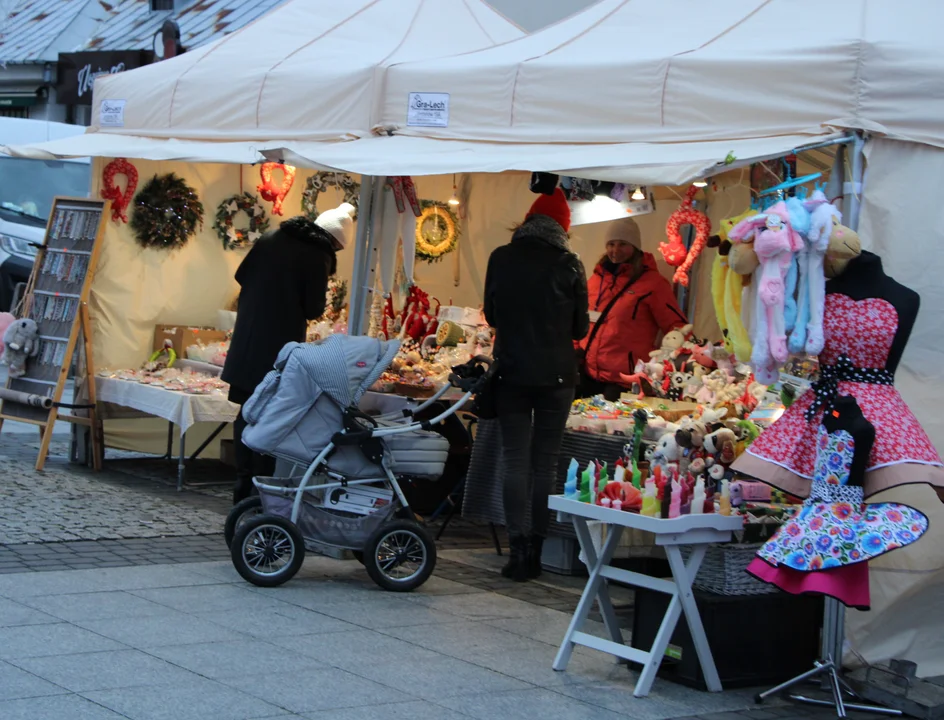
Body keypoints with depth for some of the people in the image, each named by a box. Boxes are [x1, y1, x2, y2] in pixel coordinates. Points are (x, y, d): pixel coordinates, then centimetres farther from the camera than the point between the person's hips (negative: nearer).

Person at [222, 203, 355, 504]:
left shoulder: (270, 239, 6)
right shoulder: (319, 257, -11)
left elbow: (241, 276, 12)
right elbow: (314, 309, -11)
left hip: (246, 343, 6)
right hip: (280, 346, -6)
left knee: (247, 415, 13)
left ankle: (243, 488, 16)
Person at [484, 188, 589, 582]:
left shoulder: (501, 259, -1)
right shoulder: (568, 264, -6)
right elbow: (580, 327, 2)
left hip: (511, 372, 1)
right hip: (556, 375, -1)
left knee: (515, 460, 4)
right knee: (545, 461, 6)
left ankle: (518, 548, -2)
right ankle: (536, 547, 8)